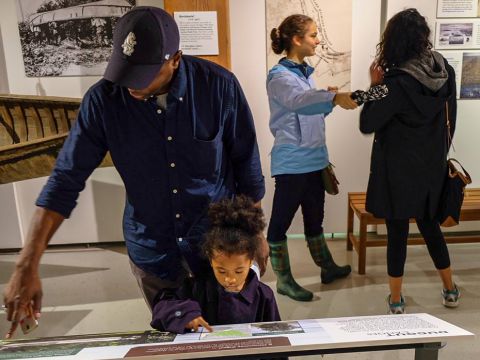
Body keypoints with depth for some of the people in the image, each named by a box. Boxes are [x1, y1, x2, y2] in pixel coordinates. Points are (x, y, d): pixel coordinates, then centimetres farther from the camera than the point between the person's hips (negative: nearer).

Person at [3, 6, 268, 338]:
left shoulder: (219, 86, -18)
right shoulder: (103, 99, -16)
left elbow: (247, 165, -8)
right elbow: (66, 179, -13)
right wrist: (27, 265, -18)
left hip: (218, 237, -1)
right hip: (151, 245, 2)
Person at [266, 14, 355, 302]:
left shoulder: (305, 72, 14)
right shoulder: (279, 76, -13)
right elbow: (298, 101, -34)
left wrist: (328, 100, 3)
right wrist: (333, 97, -48)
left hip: (315, 160, 9)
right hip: (292, 163, -9)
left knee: (314, 217, 20)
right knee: (281, 221, 4)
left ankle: (327, 267, 37)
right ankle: (284, 281, 18)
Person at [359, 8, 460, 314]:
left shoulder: (398, 82, -21)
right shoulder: (445, 70, -1)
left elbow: (367, 125, -15)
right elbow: (450, 118, 9)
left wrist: (375, 86, -6)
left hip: (399, 169, -6)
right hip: (432, 165, 6)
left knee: (397, 230, 6)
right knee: (430, 224, 22)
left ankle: (396, 299, 20)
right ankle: (450, 289, 36)